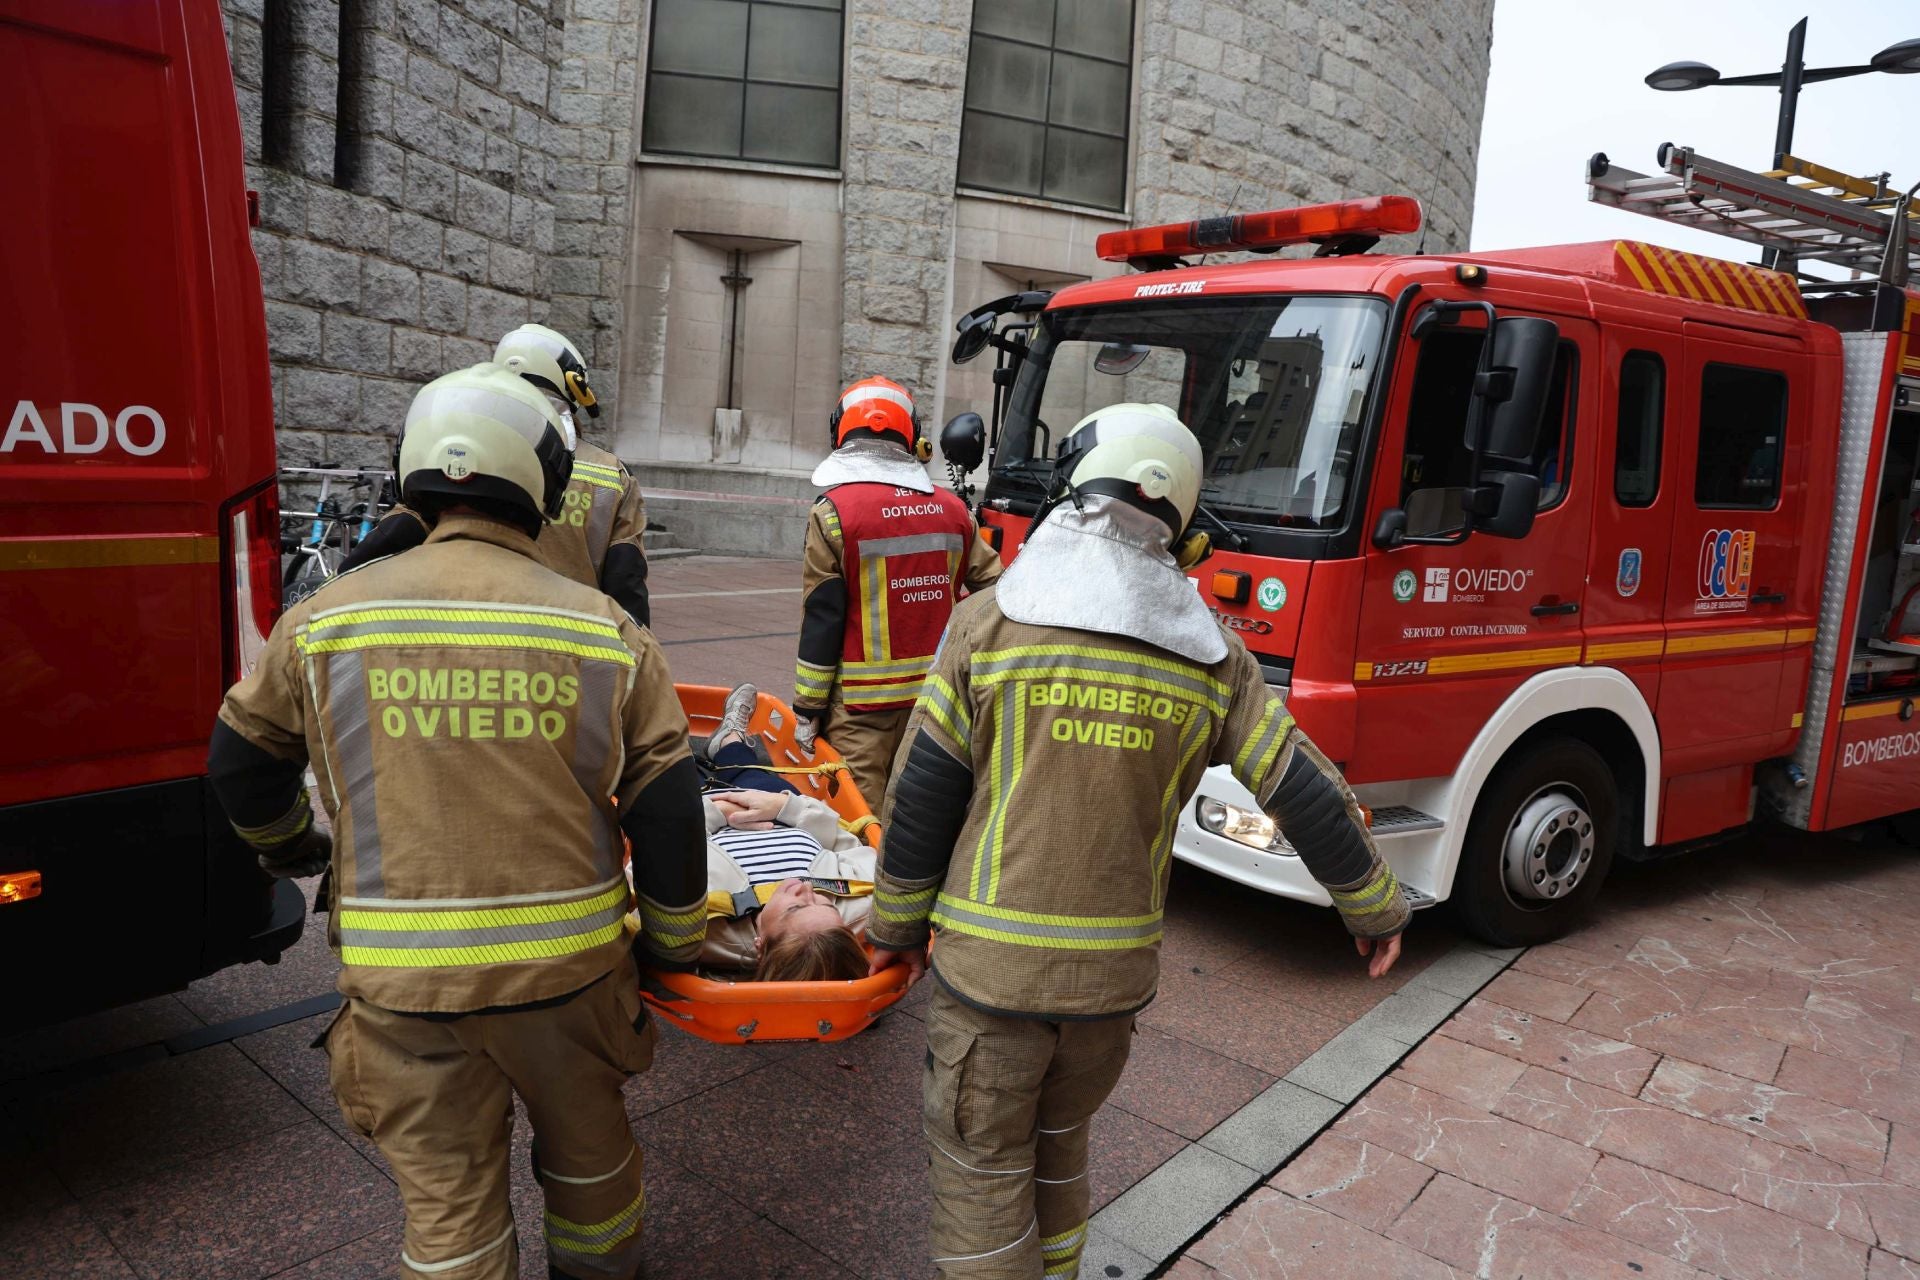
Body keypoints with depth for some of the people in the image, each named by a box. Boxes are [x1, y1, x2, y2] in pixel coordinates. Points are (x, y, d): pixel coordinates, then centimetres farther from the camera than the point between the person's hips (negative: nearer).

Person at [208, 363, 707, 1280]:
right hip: (565, 962, 0)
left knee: (446, 1199, 17)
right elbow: (667, 809, -5)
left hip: (400, 974, 0)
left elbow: (241, 764, 11)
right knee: (587, 1150, 26)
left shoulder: (324, 622, -4)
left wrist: (290, 846, 32)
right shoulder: (606, 630, -7)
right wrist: (674, 942, 9)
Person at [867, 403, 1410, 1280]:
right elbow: (1307, 796, 3)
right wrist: (1375, 908, 18)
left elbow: (921, 798, -8)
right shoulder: (1212, 656, -2)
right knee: (1059, 1150, 26)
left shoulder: (989, 624, -11)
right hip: (1116, 971, 4)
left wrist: (898, 923, 7)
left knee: (981, 1174, 12)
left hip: (992, 966, -3)